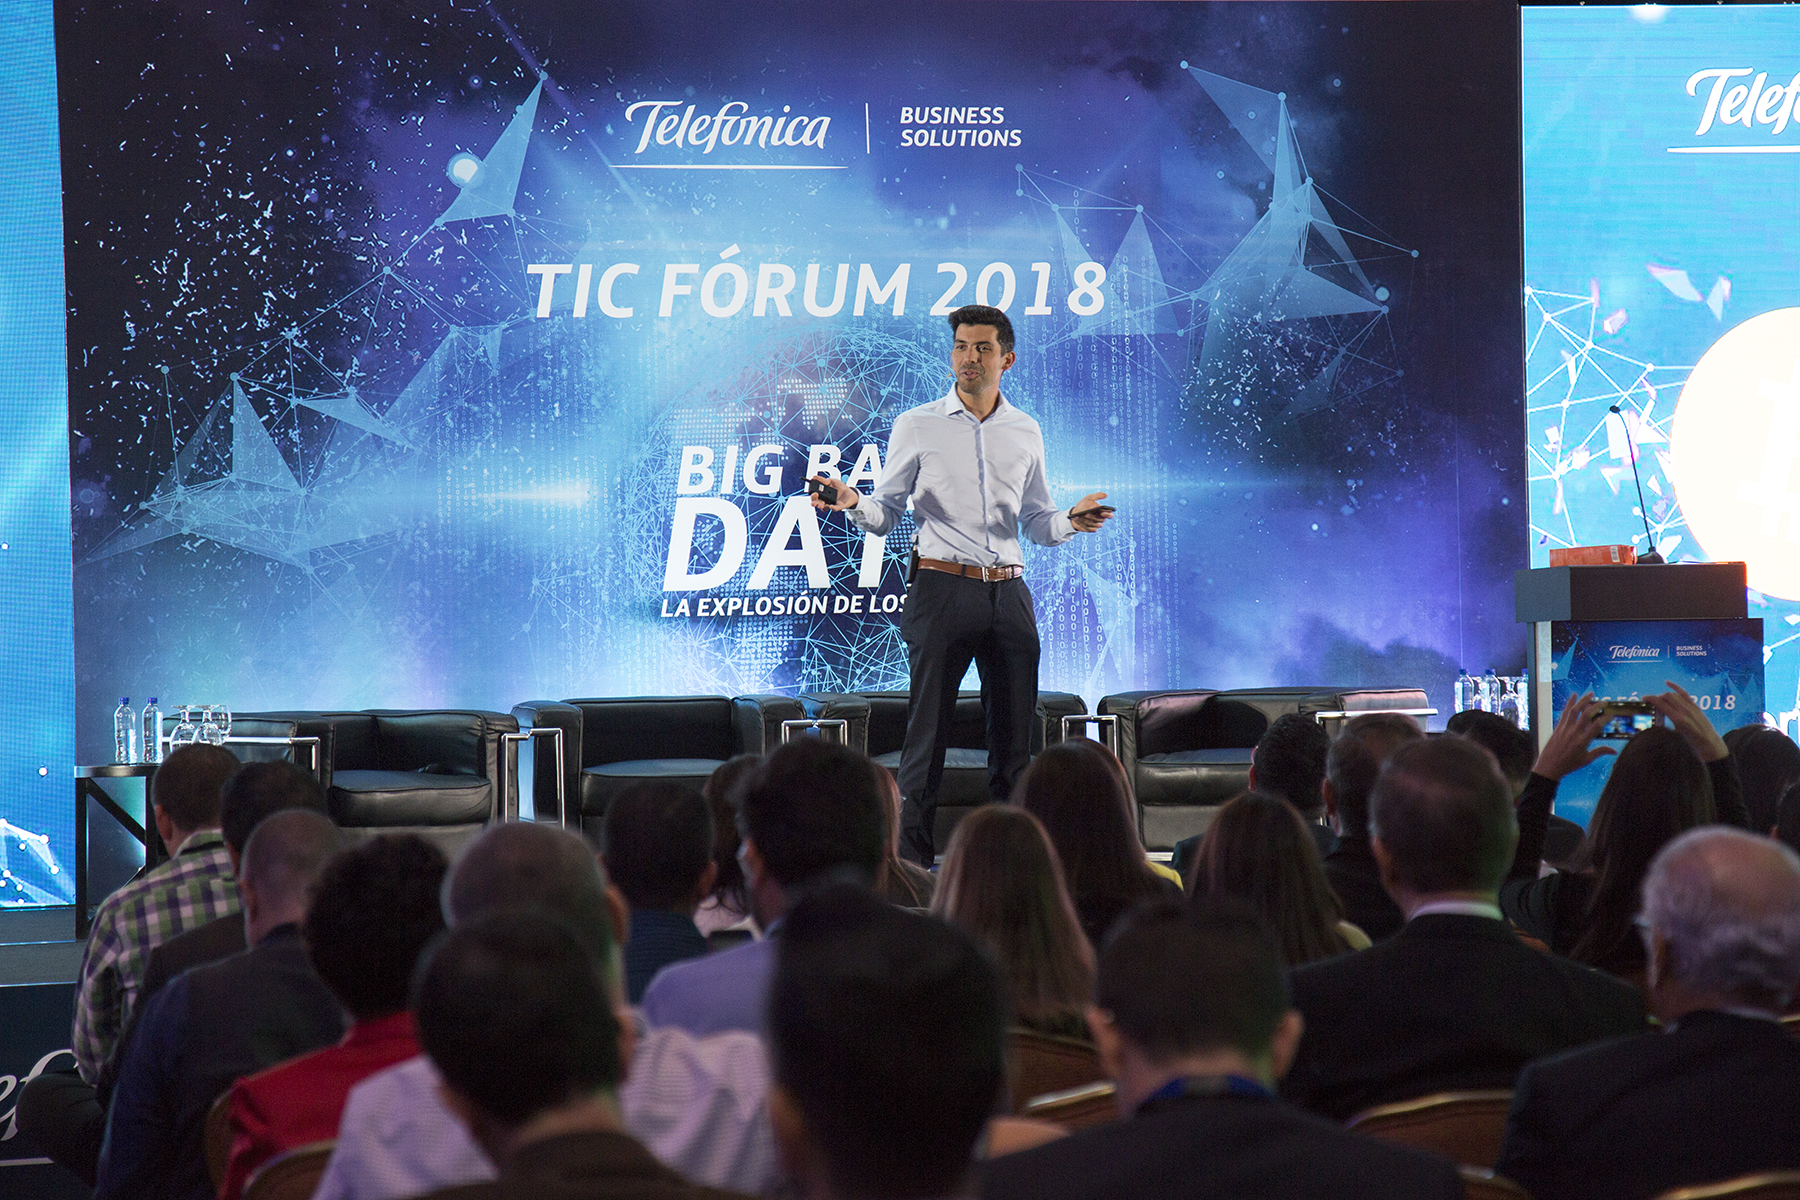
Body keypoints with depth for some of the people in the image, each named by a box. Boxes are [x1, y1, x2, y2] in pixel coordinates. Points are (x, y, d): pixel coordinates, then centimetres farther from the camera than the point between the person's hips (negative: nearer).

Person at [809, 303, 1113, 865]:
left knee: (1015, 733, 3)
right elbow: (887, 512, 6)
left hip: (1008, 592, 4)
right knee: (929, 729, -7)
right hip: (942, 590, -3)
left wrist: (1070, 521, -3)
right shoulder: (917, 425, 4)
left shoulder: (1025, 433, 13)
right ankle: (912, 855, -3)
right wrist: (854, 503, -15)